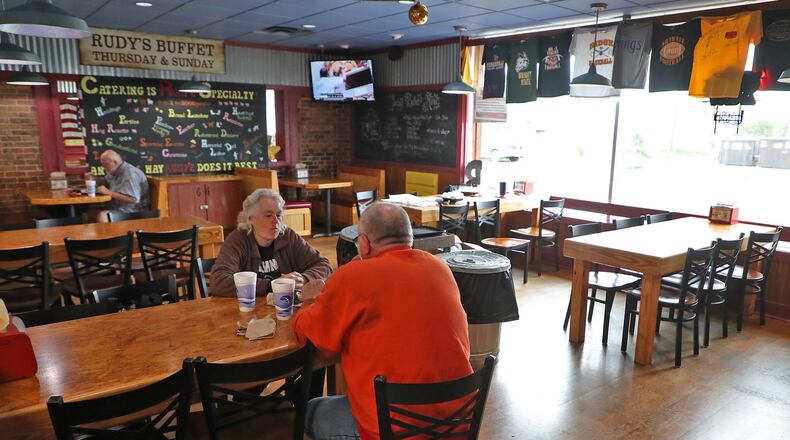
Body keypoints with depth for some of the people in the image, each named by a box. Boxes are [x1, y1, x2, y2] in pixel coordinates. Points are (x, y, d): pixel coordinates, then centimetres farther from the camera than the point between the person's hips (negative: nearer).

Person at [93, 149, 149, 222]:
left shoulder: (130, 173, -18)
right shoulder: (114, 171, 12)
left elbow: (133, 199, -28)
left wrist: (109, 192, -24)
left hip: (133, 211, -9)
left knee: (102, 216, -27)